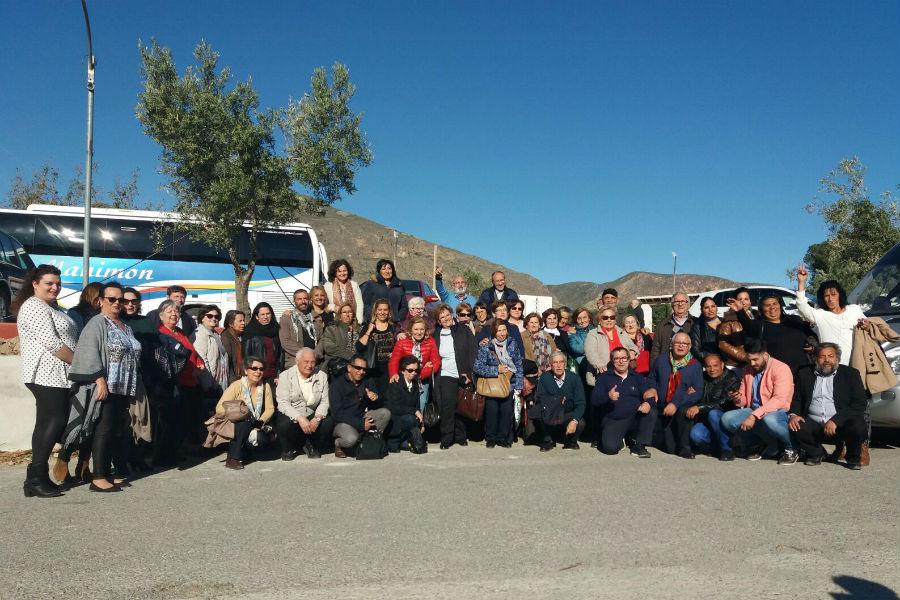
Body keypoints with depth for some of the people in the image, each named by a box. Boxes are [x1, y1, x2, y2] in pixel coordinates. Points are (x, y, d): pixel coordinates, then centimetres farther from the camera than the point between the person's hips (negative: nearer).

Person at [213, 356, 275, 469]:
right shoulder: (236, 386, -11)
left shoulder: (266, 386, 1)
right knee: (245, 424, -35)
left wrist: (261, 421, -18)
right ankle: (233, 458, -18)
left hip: (256, 426, 3)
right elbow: (219, 409, -16)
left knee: (263, 439, -27)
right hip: (234, 425, -3)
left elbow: (270, 408, 1)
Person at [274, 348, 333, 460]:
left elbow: (325, 401, -1)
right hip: (291, 415, -2)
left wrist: (317, 418, -21)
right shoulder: (285, 376, -5)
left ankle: (312, 446, 7)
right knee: (284, 425, -33)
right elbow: (283, 403, -14)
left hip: (312, 414, 2)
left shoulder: (322, 376, 4)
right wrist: (299, 418, -28)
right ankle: (289, 449, 2)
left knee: (329, 422, -24)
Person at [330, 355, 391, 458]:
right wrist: (361, 423, -22)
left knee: (385, 413, -17)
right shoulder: (337, 384, -9)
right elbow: (337, 413, -16)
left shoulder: (367, 382, 6)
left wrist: (376, 398, -19)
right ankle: (338, 443, 0)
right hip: (343, 422, -5)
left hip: (362, 418, 5)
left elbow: (380, 405, 6)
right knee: (351, 439, -36)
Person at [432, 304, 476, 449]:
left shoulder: (464, 330, 6)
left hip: (463, 376, 0)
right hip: (445, 376, 0)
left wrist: (469, 373, -6)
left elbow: (472, 352, 1)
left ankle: (460, 436, 18)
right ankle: (446, 438, 0)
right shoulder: (436, 334, 11)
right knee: (447, 407, -9)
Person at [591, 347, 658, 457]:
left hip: (635, 418, 2)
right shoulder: (604, 377, 7)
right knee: (610, 447, -27)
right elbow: (594, 399, -4)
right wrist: (608, 397, -26)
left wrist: (649, 402, -24)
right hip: (613, 421, -2)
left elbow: (649, 393, 0)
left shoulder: (637, 377, 14)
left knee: (651, 411, -26)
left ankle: (639, 445, -11)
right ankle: (620, 439, 10)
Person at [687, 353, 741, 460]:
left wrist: (699, 408, -26)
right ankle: (717, 448, 4)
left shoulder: (732, 378, -8)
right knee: (695, 435, -27)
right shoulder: (703, 378, 8)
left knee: (713, 414, -36)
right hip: (705, 419, 4)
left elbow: (723, 403, -20)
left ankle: (727, 450, -18)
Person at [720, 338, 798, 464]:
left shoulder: (781, 369, -10)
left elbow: (779, 400, -22)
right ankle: (769, 445, -3)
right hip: (753, 411, 7)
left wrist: (754, 416, -30)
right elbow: (744, 399, 16)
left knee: (768, 420, -41)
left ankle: (790, 449, -7)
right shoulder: (747, 370, 11)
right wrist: (738, 399, -10)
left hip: (777, 412, -6)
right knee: (727, 419, -19)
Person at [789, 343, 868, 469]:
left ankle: (853, 458, 2)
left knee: (858, 427, -32)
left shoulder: (851, 374, 5)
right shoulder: (805, 373, 13)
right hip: (813, 423, 2)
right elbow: (796, 398, 14)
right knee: (795, 429, -27)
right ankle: (816, 453, 7)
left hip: (841, 424, -1)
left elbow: (860, 403, -4)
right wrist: (794, 414, -9)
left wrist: (835, 420, -17)